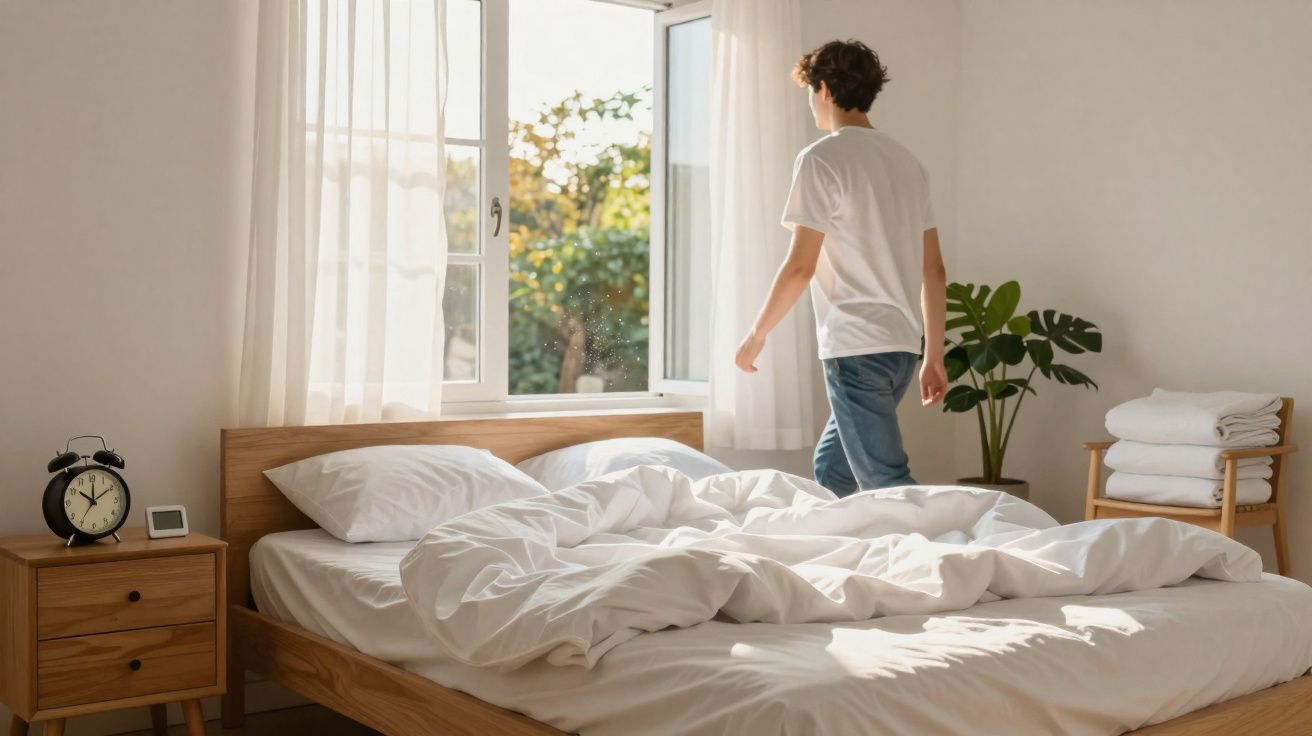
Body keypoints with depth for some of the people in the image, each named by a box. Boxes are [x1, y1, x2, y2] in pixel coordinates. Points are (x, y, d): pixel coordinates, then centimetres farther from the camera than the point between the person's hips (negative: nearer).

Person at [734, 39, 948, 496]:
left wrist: (756, 334, 0)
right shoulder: (907, 162, 14)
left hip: (856, 345, -8)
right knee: (831, 468, 20)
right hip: (902, 345, 8)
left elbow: (800, 266, -13)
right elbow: (934, 271, 14)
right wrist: (934, 357, 18)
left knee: (887, 486, -6)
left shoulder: (822, 158, -8)